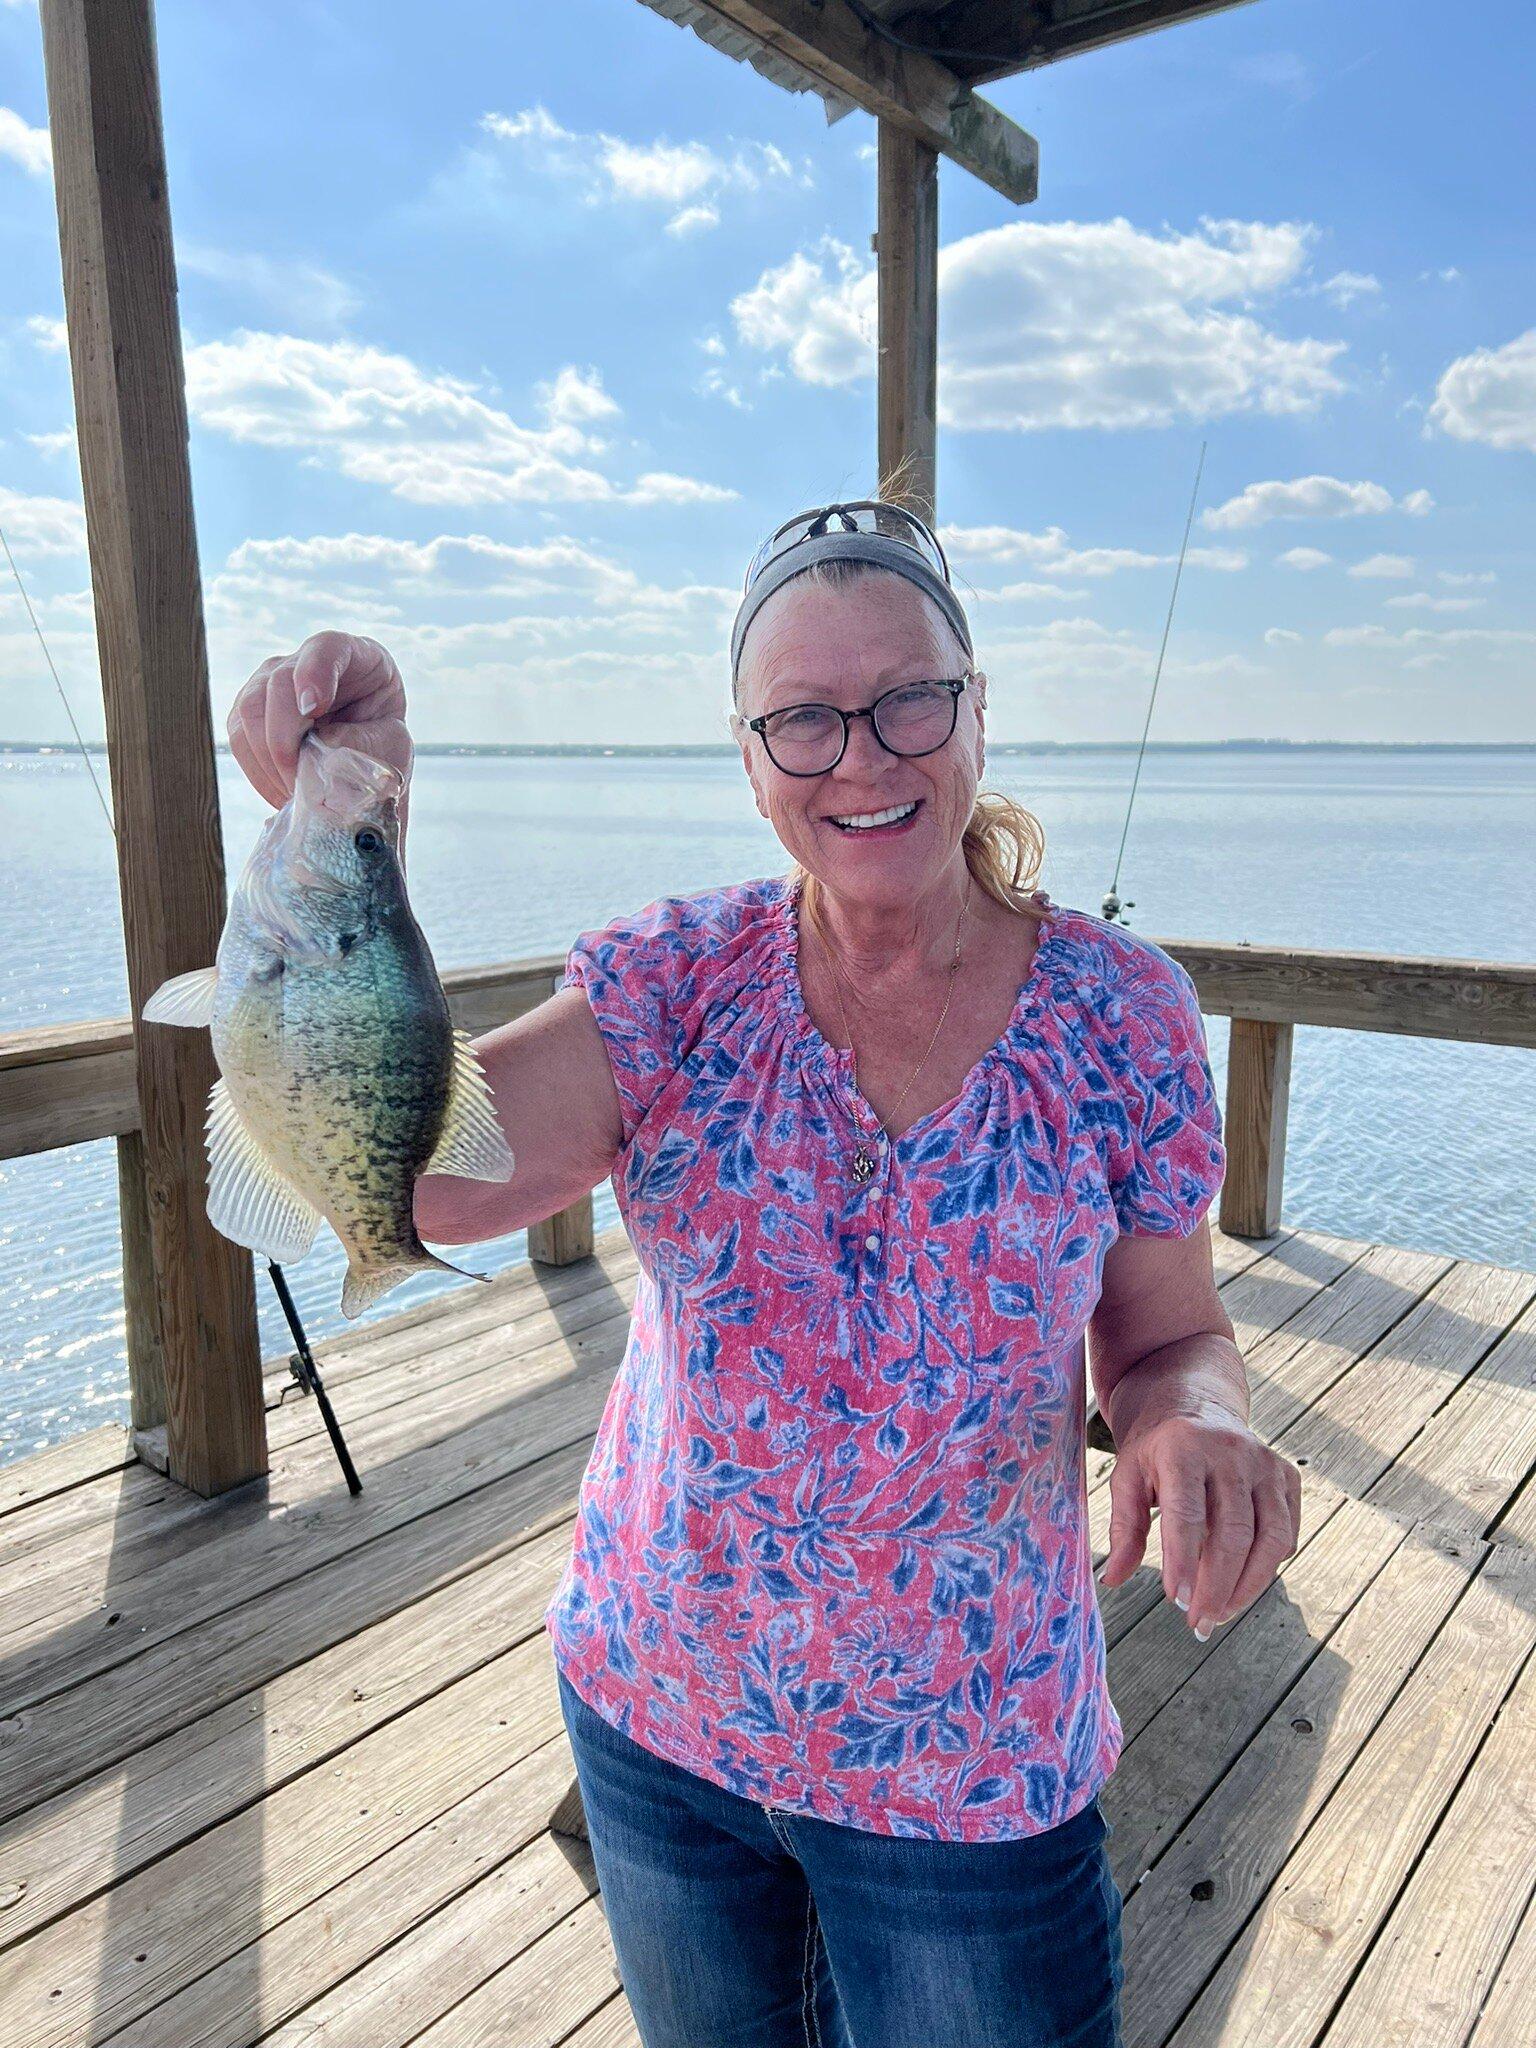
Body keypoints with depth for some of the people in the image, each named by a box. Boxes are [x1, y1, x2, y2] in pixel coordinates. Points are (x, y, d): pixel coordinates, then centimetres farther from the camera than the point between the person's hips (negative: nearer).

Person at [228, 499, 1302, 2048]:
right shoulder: (685, 977, -11)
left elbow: (1168, 1340, -4)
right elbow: (424, 1169, -25)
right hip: (656, 1708, 2)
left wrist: (1201, 1423, -26)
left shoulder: (1120, 1009, -12)